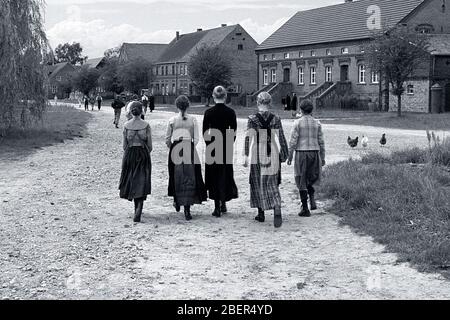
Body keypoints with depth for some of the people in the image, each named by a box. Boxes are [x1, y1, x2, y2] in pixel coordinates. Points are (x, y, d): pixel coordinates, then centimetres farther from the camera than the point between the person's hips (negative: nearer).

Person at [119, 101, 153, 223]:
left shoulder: (126, 125, -3)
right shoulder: (146, 126, -7)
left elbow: (124, 146, 1)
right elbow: (150, 146, -4)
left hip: (129, 155, 2)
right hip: (143, 155, -2)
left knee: (132, 182, 17)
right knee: (142, 183, -1)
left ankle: (137, 209, 28)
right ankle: (138, 209, -19)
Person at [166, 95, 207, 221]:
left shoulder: (172, 120, 0)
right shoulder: (193, 120, -1)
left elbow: (167, 139, 3)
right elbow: (196, 139, -1)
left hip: (175, 149, 1)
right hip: (189, 149, -1)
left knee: (176, 177, 17)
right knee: (189, 178, 2)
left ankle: (177, 202, 29)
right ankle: (187, 209, -5)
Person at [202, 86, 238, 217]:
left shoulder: (209, 112, -6)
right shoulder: (230, 112, -4)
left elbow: (205, 132, -3)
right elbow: (234, 132, -1)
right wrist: (230, 144, 12)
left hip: (212, 145, -1)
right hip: (227, 146, 1)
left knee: (214, 175, 5)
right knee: (225, 174, 15)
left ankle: (217, 207, 3)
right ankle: (223, 203, 20)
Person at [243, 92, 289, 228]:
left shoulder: (252, 119, -6)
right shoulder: (276, 119, -1)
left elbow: (248, 139, -10)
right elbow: (282, 139, 0)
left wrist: (246, 156, -7)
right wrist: (284, 155, 9)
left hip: (257, 155, -1)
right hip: (272, 155, 1)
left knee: (257, 184, 14)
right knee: (273, 185, 6)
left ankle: (261, 214, 21)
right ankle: (277, 212, -15)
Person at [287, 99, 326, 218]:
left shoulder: (298, 122, -6)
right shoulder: (317, 123, 3)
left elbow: (293, 140, -9)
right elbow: (321, 141, 4)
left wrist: (290, 156, -2)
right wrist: (323, 157, 11)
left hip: (301, 154, -3)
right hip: (314, 153, 3)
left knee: (301, 181, 5)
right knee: (311, 178, 23)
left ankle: (305, 209, 5)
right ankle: (312, 199, 1)